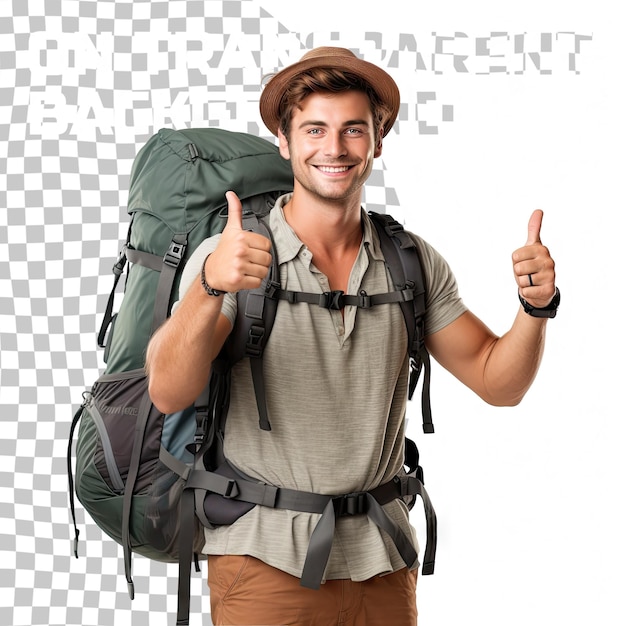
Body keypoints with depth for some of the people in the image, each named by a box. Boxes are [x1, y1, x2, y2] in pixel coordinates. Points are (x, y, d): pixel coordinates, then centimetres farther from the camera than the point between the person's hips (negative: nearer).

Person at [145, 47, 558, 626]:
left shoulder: (413, 263, 4)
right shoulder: (230, 255, -8)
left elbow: (498, 382, 7)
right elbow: (169, 394, -19)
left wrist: (536, 306, -12)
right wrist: (210, 286, -36)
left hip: (381, 560, 4)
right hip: (266, 557, -3)